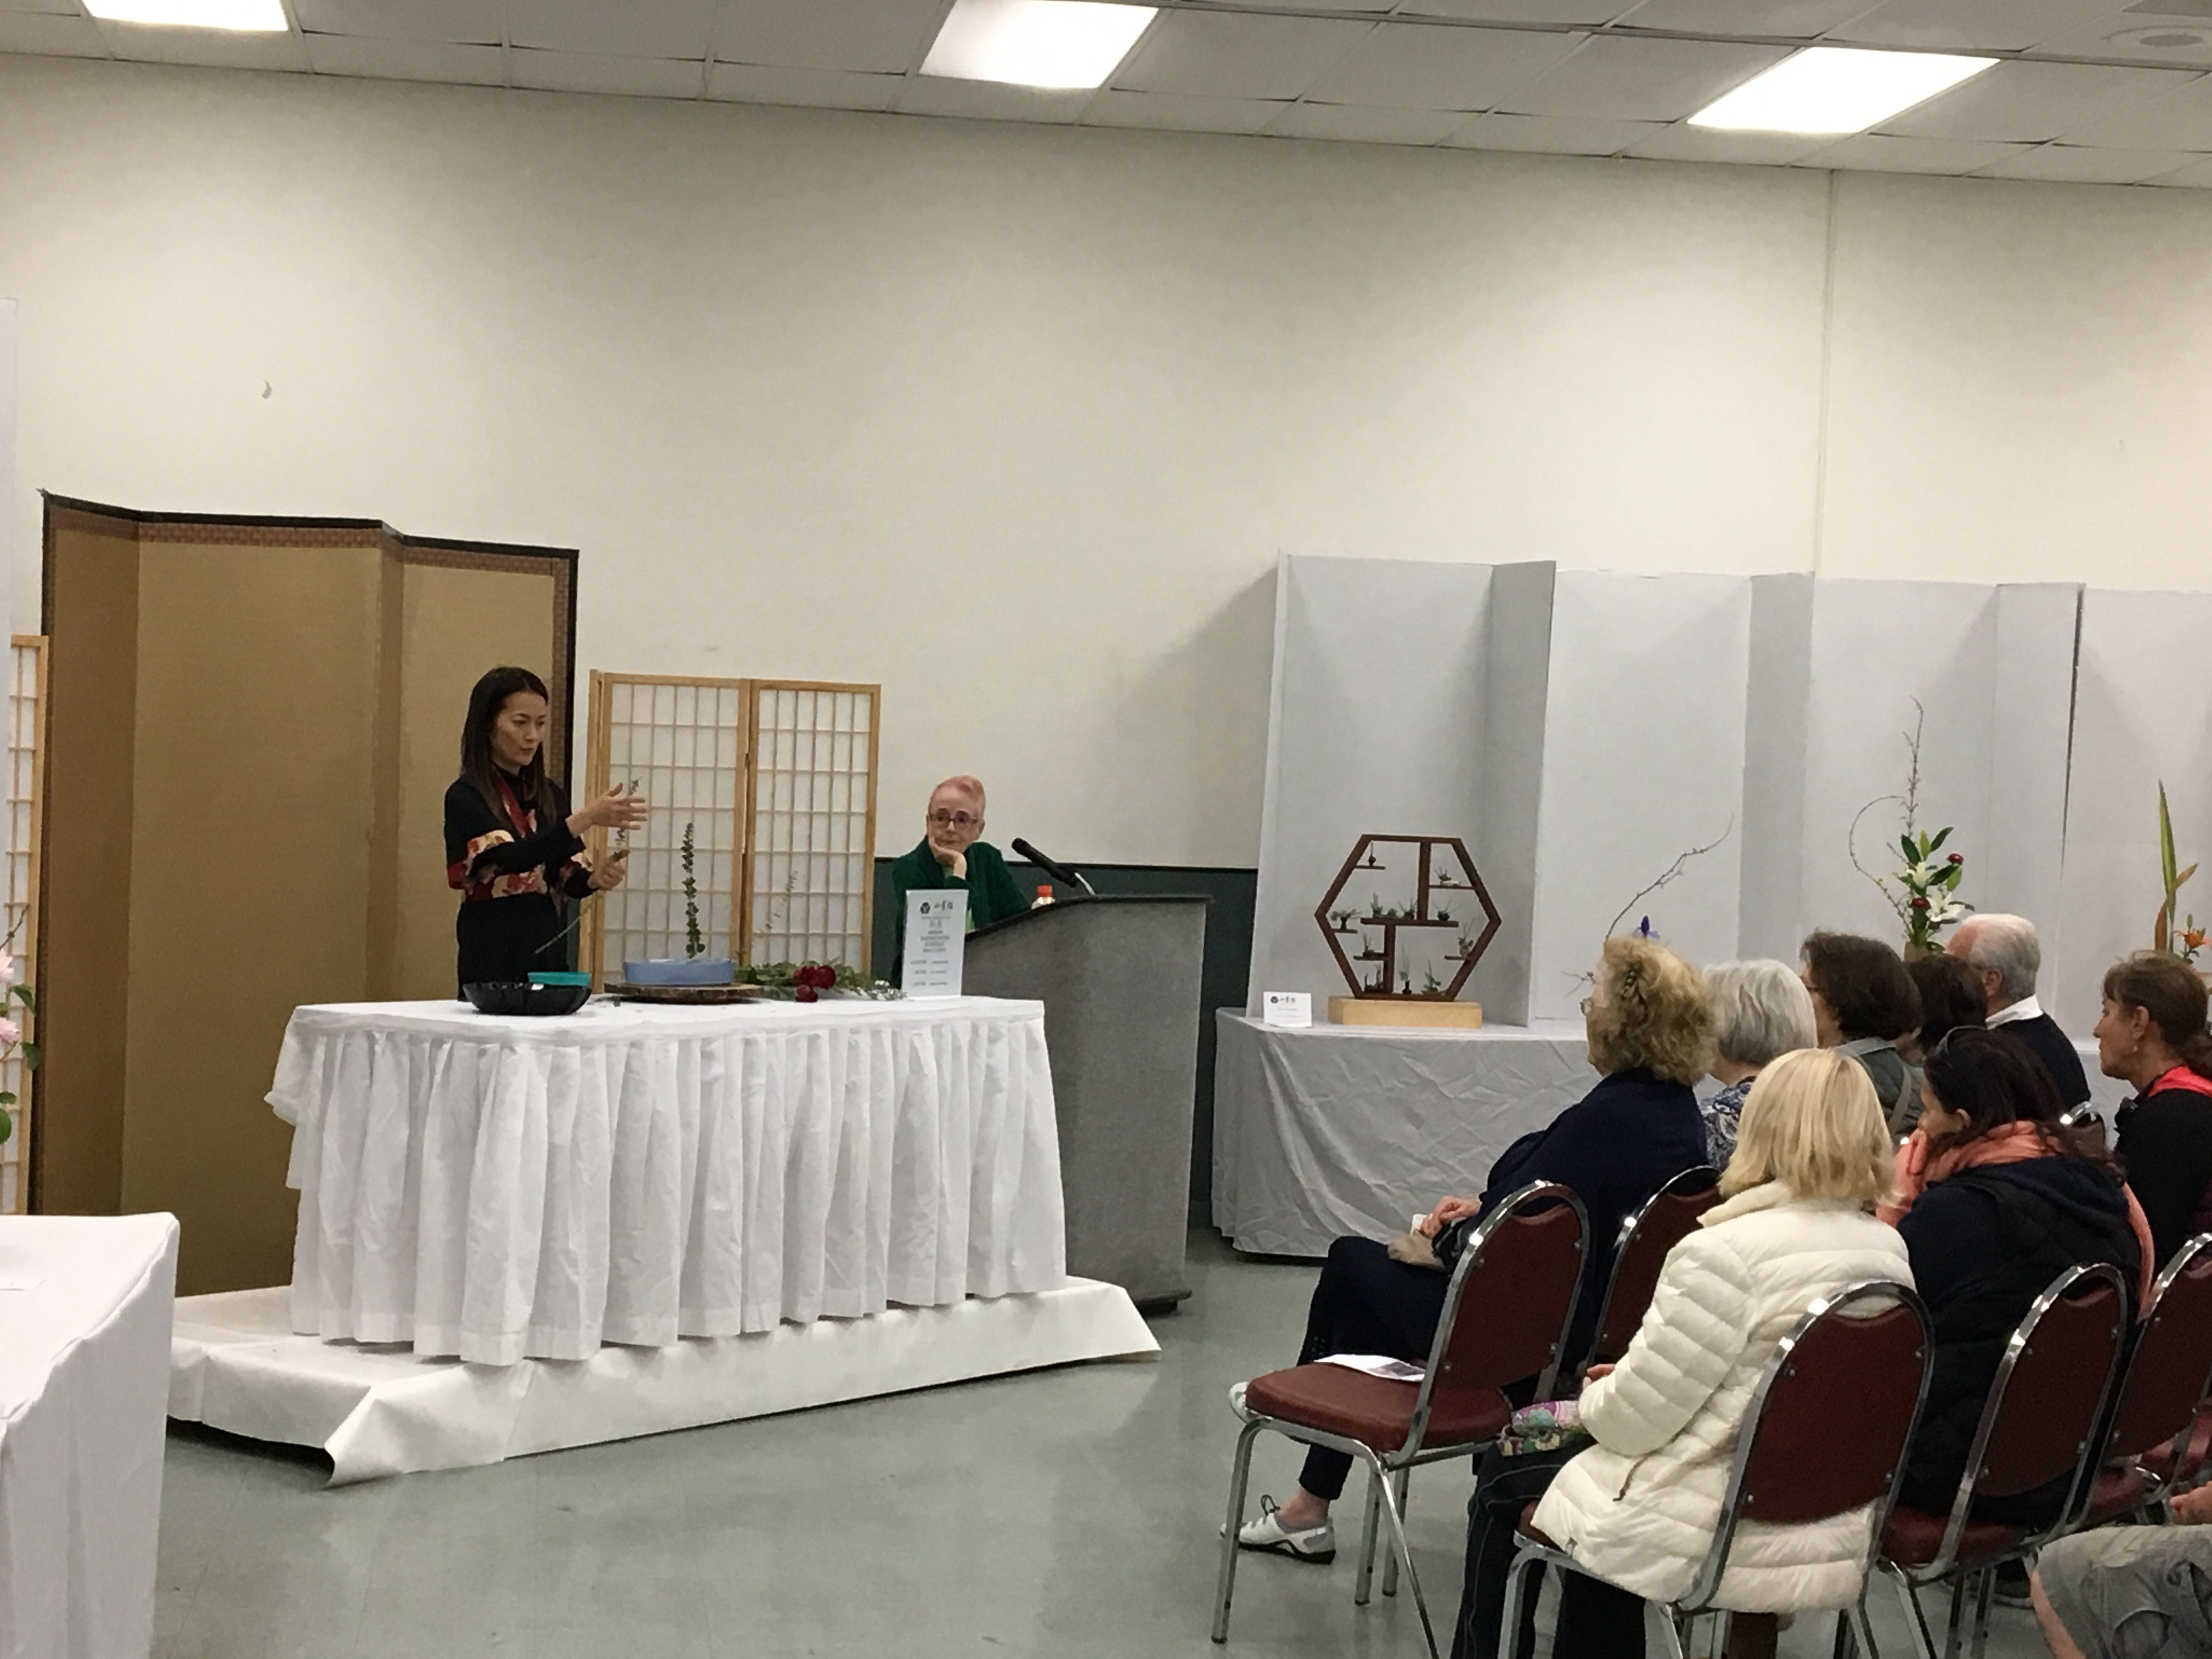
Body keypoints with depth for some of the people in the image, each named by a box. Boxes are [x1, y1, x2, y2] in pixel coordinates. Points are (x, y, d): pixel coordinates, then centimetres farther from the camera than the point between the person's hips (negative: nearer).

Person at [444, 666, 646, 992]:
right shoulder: (465, 797, -8)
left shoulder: (549, 795, 10)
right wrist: (586, 819, -30)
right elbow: (512, 858, -22)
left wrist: (597, 879, -13)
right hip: (493, 954, -5)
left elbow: (570, 880, 9)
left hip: (548, 948, 5)